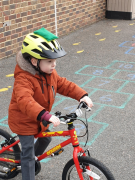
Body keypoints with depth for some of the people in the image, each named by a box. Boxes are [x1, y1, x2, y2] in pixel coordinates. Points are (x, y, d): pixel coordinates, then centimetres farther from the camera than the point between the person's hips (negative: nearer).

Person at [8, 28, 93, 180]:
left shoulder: (49, 73, -6)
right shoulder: (24, 79, -34)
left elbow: (64, 85, -2)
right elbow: (25, 101, -48)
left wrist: (82, 95, -16)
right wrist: (46, 116, -60)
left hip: (40, 119, 9)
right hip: (24, 121, -8)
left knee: (46, 138, 27)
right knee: (28, 153, 0)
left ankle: (31, 159, 53)